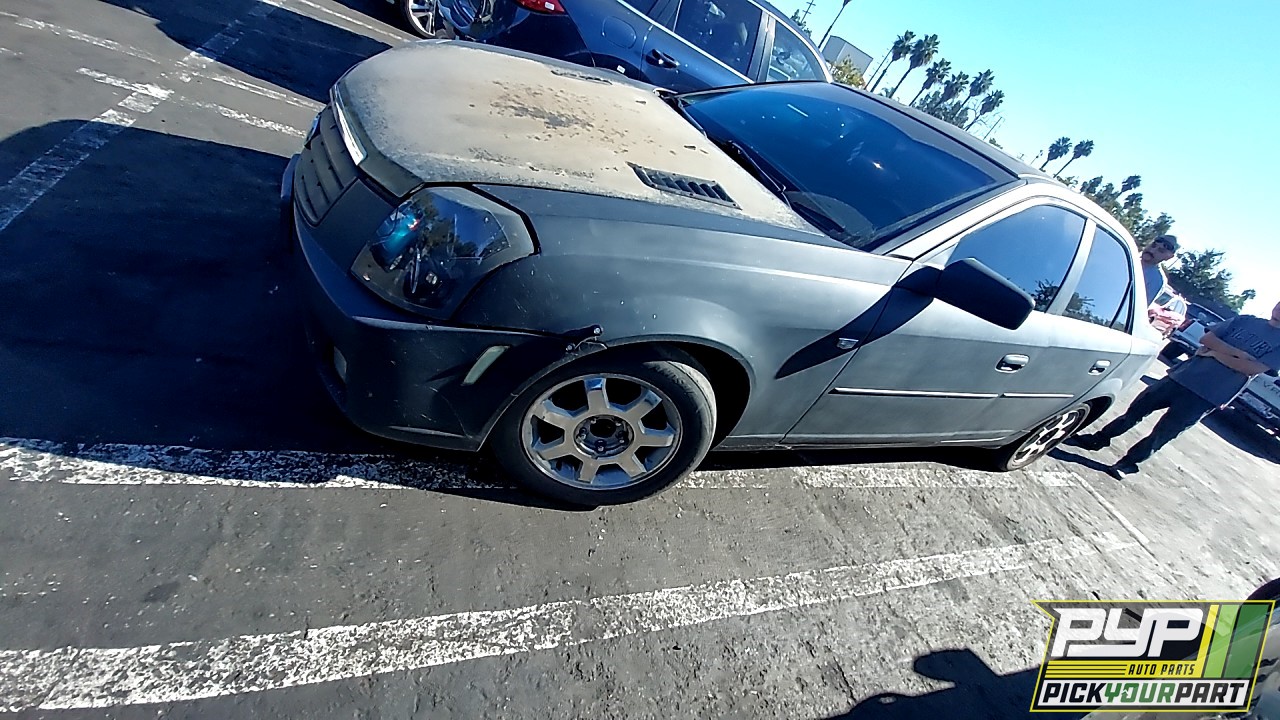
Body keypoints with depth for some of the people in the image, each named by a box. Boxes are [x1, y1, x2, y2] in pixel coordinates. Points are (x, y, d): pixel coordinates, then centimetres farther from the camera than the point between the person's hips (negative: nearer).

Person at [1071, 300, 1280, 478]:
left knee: (1162, 434, 0)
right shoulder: (1245, 321, 11)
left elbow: (1254, 368, -14)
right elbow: (1206, 339, 1)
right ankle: (1098, 440, 21)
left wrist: (1215, 353, -8)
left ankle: (1128, 464, 13)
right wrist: (1238, 353, -10)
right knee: (1136, 410, 8)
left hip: (1206, 397, -4)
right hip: (1181, 377, 4)